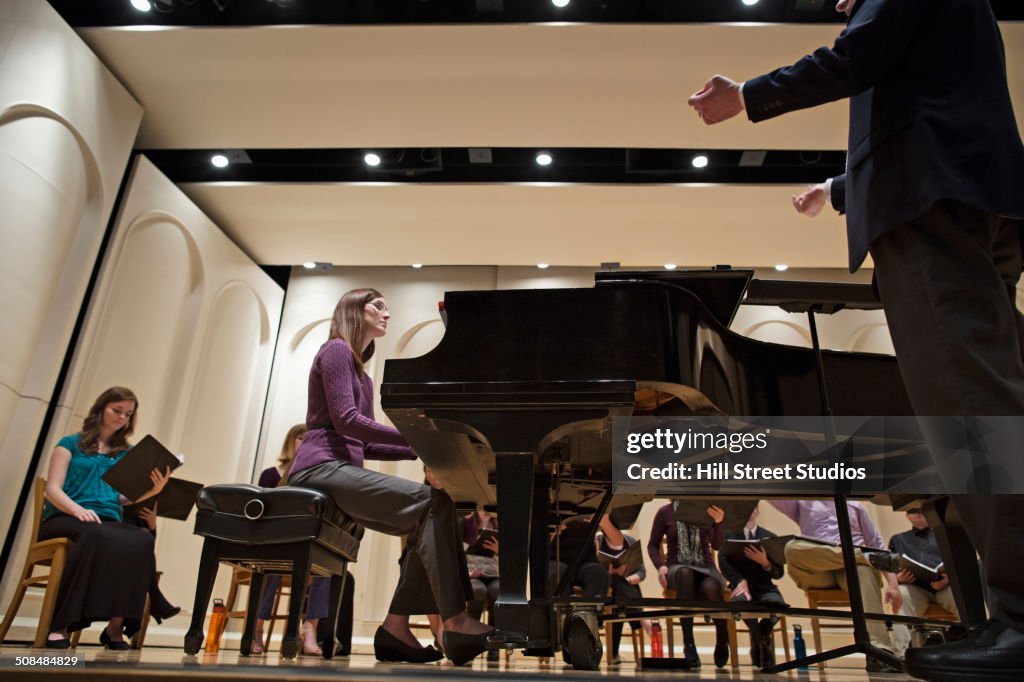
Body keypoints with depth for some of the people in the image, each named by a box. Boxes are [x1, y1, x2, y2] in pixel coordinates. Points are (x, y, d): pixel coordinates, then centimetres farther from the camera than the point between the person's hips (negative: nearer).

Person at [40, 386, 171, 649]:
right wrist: (78, 509, -19)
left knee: (143, 540, -34)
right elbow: (53, 489, 2)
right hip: (65, 518, -2)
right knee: (95, 533, -41)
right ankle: (60, 624, -33)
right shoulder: (72, 444, 14)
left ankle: (116, 625, -30)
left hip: (109, 521, 3)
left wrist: (154, 489, -11)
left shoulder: (127, 454, 22)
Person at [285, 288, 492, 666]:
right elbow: (345, 421, -15)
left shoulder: (359, 371, 26)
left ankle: (395, 628, -8)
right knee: (434, 501, -23)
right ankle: (455, 621, -24)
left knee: (426, 520, -6)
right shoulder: (336, 350, -1)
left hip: (342, 470, 9)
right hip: (322, 467, -9)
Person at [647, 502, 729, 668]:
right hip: (677, 568, -1)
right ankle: (689, 645, -32)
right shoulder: (665, 512, 1)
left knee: (710, 587, -37)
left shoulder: (708, 510, 1)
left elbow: (717, 545, -9)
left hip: (705, 566, 1)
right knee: (685, 574, -39)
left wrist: (719, 522, -29)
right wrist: (660, 565, -13)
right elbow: (652, 545, 7)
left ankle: (722, 641, -7)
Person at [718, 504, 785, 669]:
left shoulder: (770, 537, 14)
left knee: (776, 603, -34)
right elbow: (723, 563, -4)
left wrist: (765, 562, -15)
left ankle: (759, 638, 1)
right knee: (741, 600, -37)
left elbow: (778, 573, 8)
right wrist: (740, 581, -23)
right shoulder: (728, 534, 10)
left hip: (764, 586, 1)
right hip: (741, 585, -1)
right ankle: (763, 640, -3)